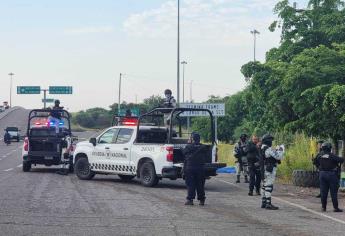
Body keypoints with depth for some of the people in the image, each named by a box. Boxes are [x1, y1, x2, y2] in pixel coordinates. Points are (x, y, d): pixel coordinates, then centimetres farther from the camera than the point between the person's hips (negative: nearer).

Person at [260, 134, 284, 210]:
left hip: (265, 170, 10)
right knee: (269, 186, -9)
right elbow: (278, 157, -19)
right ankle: (268, 204, -10)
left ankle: (264, 202, 19)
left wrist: (276, 150, 13)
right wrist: (281, 150, -3)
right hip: (270, 170, -10)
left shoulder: (262, 149, 12)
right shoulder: (269, 149, -18)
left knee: (265, 186, 14)